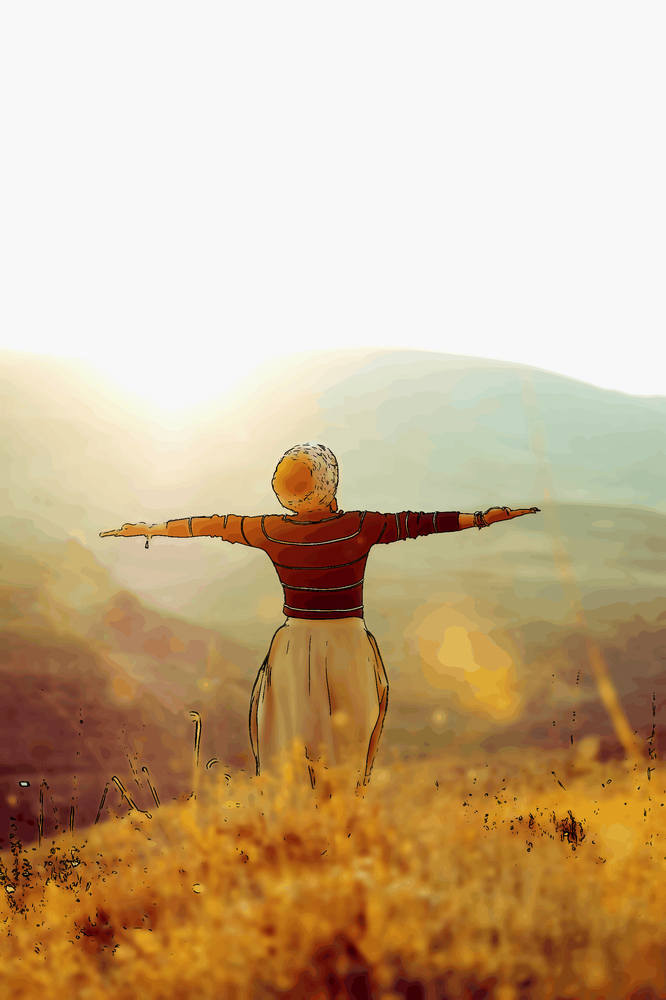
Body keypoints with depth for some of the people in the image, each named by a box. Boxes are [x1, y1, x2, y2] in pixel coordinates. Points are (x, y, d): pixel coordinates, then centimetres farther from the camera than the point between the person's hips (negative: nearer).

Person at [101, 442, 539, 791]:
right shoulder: (360, 527, -10)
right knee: (346, 765, 9)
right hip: (350, 648, -1)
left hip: (294, 647, 1)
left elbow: (209, 525, 5)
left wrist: (150, 528, 17)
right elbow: (416, 522, -4)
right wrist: (482, 517, 5)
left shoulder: (272, 532, -5)